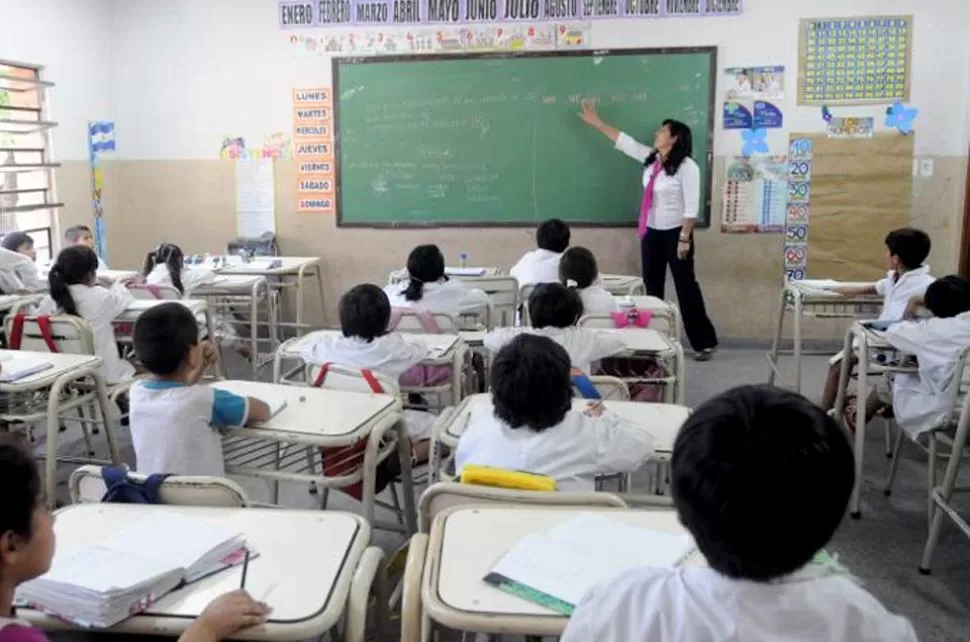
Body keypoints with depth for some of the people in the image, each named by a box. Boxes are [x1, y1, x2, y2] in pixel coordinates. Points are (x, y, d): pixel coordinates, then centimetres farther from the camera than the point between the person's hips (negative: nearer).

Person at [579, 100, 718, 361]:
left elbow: (691, 207, -17)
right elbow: (624, 141, 13)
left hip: (675, 233, -7)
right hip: (651, 232, 7)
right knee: (652, 287, 11)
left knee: (686, 287, -1)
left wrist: (684, 238, -20)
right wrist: (595, 122, 15)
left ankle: (704, 342, 9)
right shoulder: (650, 158, 5)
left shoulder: (687, 167, -16)